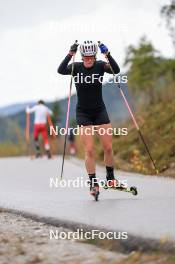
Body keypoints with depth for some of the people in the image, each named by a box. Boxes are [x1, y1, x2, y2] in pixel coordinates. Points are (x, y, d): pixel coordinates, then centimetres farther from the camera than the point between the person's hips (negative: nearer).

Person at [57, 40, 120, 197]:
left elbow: (116, 70, -24)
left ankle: (110, 178, 21)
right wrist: (70, 55, -39)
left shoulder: (100, 65, -6)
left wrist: (107, 55, -37)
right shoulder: (76, 67, -8)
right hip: (83, 113, -1)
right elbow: (61, 71, -27)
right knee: (89, 150, -10)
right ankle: (93, 184, -4)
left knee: (108, 147, 1)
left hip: (100, 111, 2)